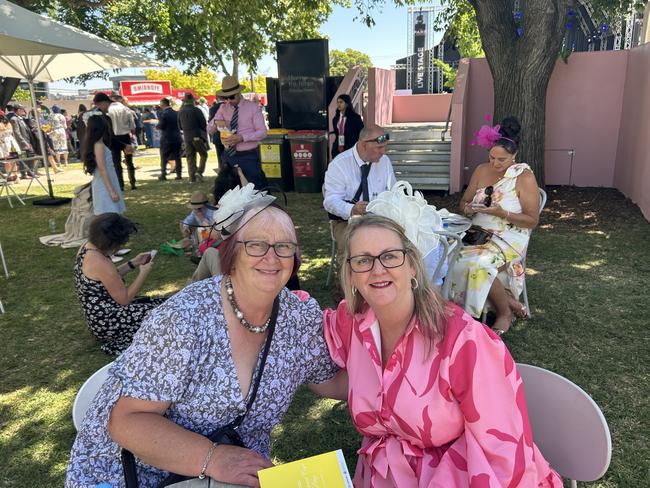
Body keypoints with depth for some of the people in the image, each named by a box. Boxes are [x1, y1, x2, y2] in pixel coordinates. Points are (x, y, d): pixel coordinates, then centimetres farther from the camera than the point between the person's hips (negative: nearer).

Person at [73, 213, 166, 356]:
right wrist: (143, 273, -10)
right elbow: (124, 299, -19)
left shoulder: (87, 248, 1)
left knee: (159, 303, 13)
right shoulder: (100, 263, -27)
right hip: (108, 323, -9)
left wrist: (133, 263, 6)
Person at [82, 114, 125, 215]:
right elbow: (102, 169, -18)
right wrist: (112, 191, -18)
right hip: (105, 187, -9)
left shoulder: (97, 144, 11)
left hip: (103, 186, 9)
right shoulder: (99, 145, -14)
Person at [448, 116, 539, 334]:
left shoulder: (525, 178, -6)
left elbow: (532, 220, -6)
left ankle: (505, 312, -3)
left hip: (509, 238, -5)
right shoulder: (481, 170, 9)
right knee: (449, 255, -26)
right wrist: (468, 208, -7)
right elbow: (464, 201, 18)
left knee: (478, 265, -35)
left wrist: (501, 213, -20)